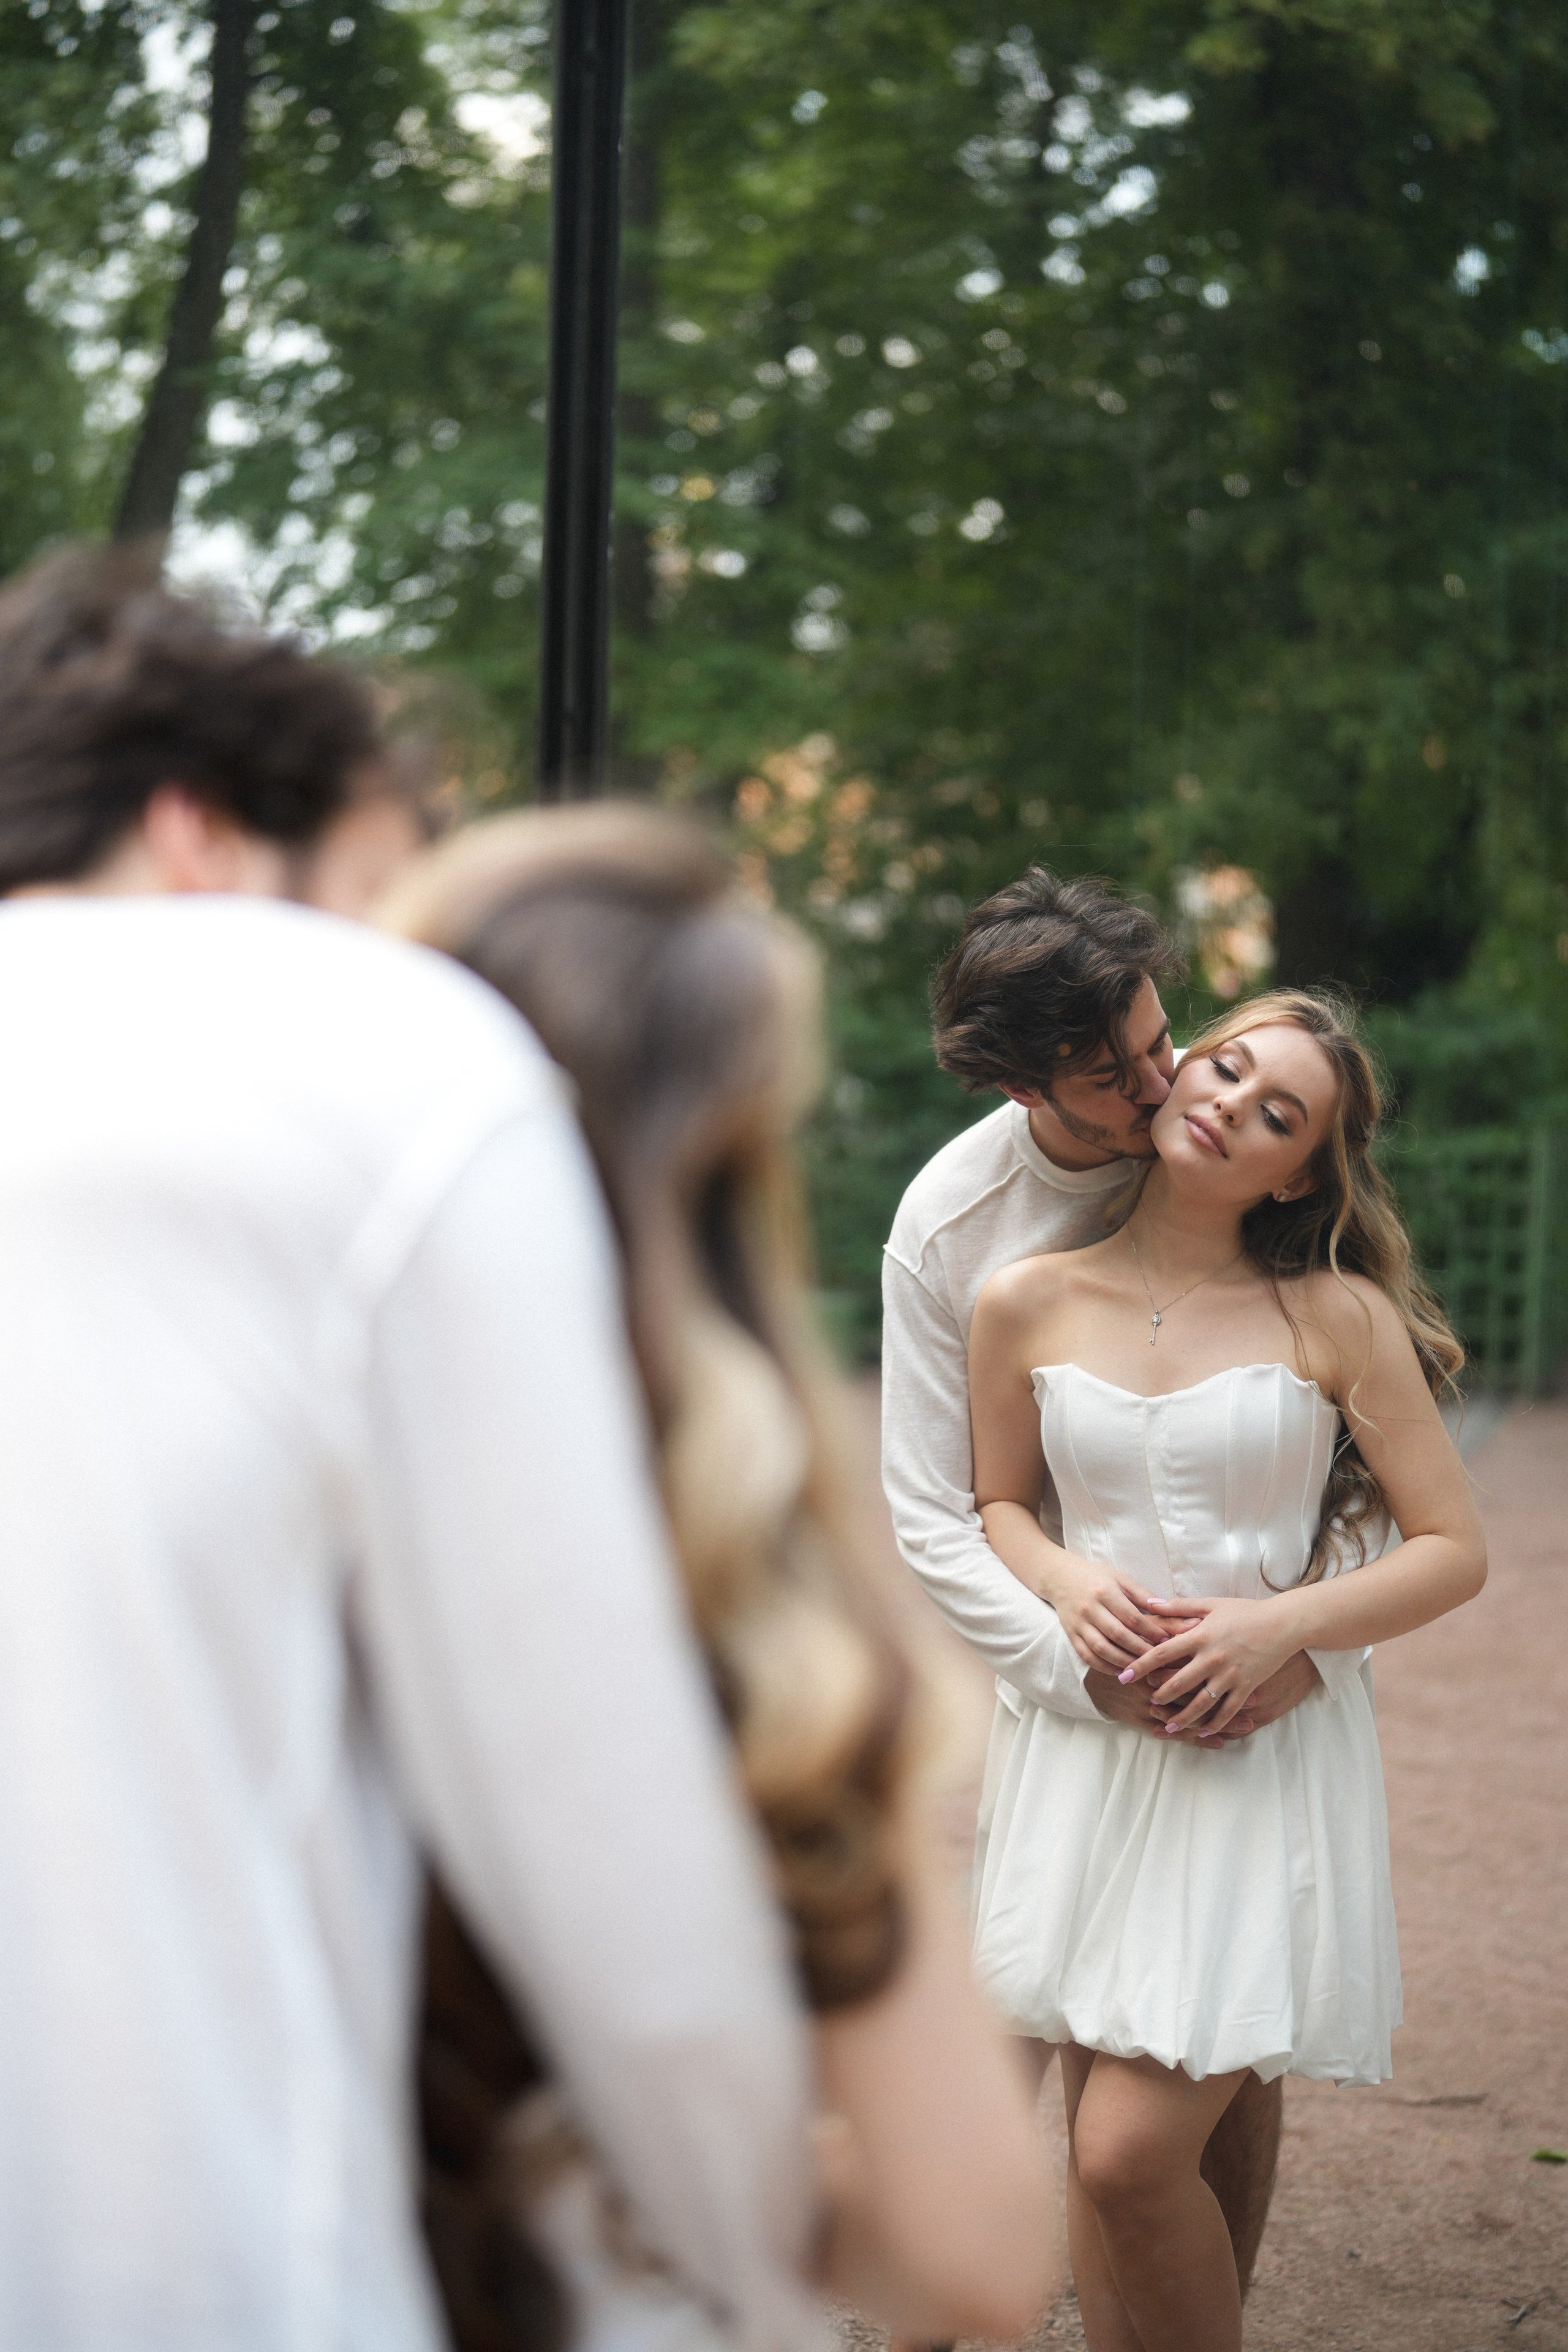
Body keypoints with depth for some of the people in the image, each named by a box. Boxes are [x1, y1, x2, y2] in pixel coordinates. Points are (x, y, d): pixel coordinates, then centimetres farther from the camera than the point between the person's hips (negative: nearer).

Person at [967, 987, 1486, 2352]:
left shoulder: (1339, 1317, -4)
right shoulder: (1029, 1306, 2)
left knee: (1132, 2156, -11)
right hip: (1088, 1752, 3)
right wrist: (1068, 1582, -5)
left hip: (1268, 1764, -3)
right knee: (1097, 2153, 7)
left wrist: (1281, 1625, -16)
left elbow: (1454, 1550, -2)